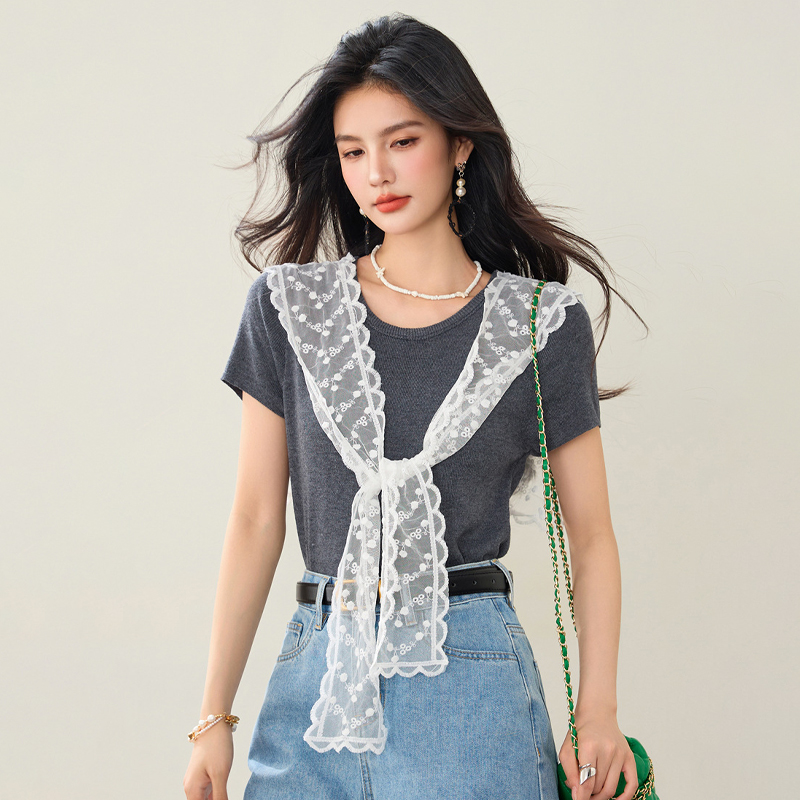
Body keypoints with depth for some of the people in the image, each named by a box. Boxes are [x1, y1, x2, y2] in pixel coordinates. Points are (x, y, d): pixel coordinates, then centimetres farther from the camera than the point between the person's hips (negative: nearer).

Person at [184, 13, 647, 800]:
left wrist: (597, 712, -7)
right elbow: (256, 520, 4)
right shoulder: (289, 306, 3)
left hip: (470, 683, -1)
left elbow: (590, 535, 3)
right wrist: (214, 717, 3)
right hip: (314, 679, 2)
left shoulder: (543, 325, 0)